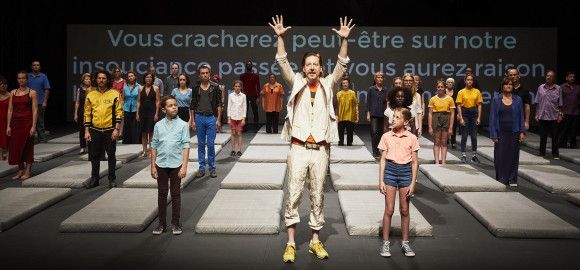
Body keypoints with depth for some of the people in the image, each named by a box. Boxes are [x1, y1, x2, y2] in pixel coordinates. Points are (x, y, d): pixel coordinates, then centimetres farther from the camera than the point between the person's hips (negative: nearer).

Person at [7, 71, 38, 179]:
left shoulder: (32, 93, -3)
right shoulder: (13, 92, 9)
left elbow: (35, 110, -7)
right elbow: (10, 110, 8)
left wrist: (33, 126, -13)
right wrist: (8, 126, 3)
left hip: (27, 122, -4)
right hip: (16, 122, 4)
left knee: (28, 147, 2)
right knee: (16, 147, 6)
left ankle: (28, 171, 10)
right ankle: (20, 170, 18)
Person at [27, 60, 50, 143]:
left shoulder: (43, 76, 4)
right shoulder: (28, 76, 9)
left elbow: (47, 89, 0)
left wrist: (45, 101, -8)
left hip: (40, 103, -2)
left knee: (40, 121, 1)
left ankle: (42, 137, 6)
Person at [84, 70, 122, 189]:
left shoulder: (114, 94, -3)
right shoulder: (90, 95, 5)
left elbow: (119, 112, -4)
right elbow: (87, 113, 7)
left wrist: (116, 129, -10)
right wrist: (86, 131, 2)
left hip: (109, 130, -2)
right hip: (94, 131, 2)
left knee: (111, 155, 6)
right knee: (94, 156, 8)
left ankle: (112, 179, 16)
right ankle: (94, 179, 19)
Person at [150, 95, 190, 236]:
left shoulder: (183, 125, -3)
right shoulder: (158, 125, 3)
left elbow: (185, 146, -5)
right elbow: (154, 146, 7)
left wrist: (184, 166, -10)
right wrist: (153, 166, 4)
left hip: (176, 164, -2)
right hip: (161, 165, 2)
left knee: (176, 194, 7)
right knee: (162, 194, 10)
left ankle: (175, 223, 17)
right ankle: (161, 223, 20)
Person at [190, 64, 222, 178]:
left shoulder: (215, 88, 1)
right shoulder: (196, 88, 6)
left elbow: (219, 105, 1)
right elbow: (192, 106, 9)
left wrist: (218, 119, -5)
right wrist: (193, 120, 4)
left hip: (211, 117, -2)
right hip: (199, 117, 2)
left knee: (211, 143, -2)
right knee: (201, 144, 8)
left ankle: (212, 168, 9)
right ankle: (202, 168, 15)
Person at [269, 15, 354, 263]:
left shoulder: (327, 85, 8)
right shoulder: (297, 83, 7)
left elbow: (342, 65, -2)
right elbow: (282, 63, -2)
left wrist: (344, 40, -14)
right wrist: (280, 37, -13)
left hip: (320, 150, 1)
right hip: (299, 148, -1)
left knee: (318, 197, 9)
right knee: (293, 196, 0)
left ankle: (315, 241, 19)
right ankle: (290, 243, 6)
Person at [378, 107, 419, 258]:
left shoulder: (411, 138, -1)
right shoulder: (386, 137, 0)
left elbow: (414, 162, 2)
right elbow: (383, 160, 3)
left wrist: (413, 183, -3)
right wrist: (381, 180, -2)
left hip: (406, 171, 0)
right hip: (390, 170, 0)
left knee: (405, 210, 9)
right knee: (389, 210, 2)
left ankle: (405, 243, 21)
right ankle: (385, 243, 12)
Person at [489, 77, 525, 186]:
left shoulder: (518, 99, 5)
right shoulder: (496, 99, 1)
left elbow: (521, 117, 6)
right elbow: (493, 118, 0)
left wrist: (522, 132, -4)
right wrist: (493, 135, -6)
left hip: (514, 132, 1)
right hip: (501, 133, -1)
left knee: (513, 156, 6)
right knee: (500, 156, 0)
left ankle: (512, 180, 16)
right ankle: (501, 179, 10)